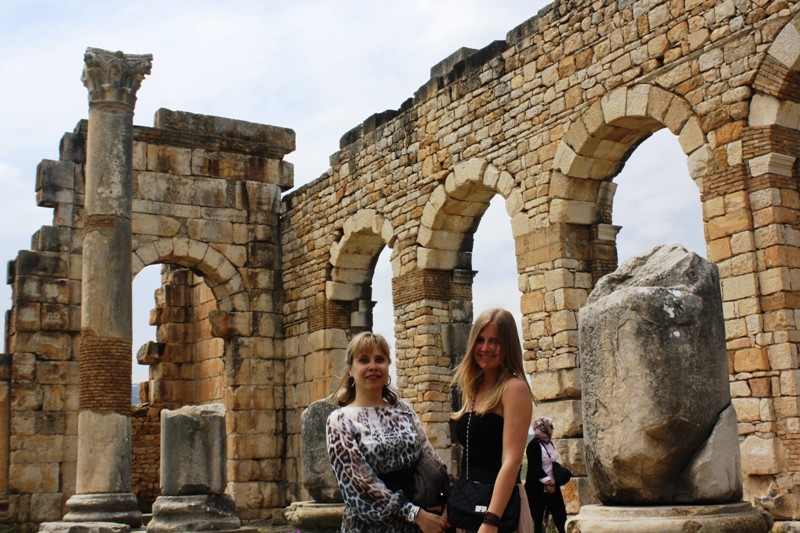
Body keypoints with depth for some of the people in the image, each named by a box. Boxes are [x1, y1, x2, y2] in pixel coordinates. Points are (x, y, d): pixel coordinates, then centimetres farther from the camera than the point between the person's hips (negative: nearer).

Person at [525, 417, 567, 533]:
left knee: (560, 515, 5)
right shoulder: (534, 444, -14)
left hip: (551, 485, 8)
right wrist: (548, 481, -21)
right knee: (537, 519, -1)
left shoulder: (549, 443, 11)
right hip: (537, 487, -8)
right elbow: (535, 468, -19)